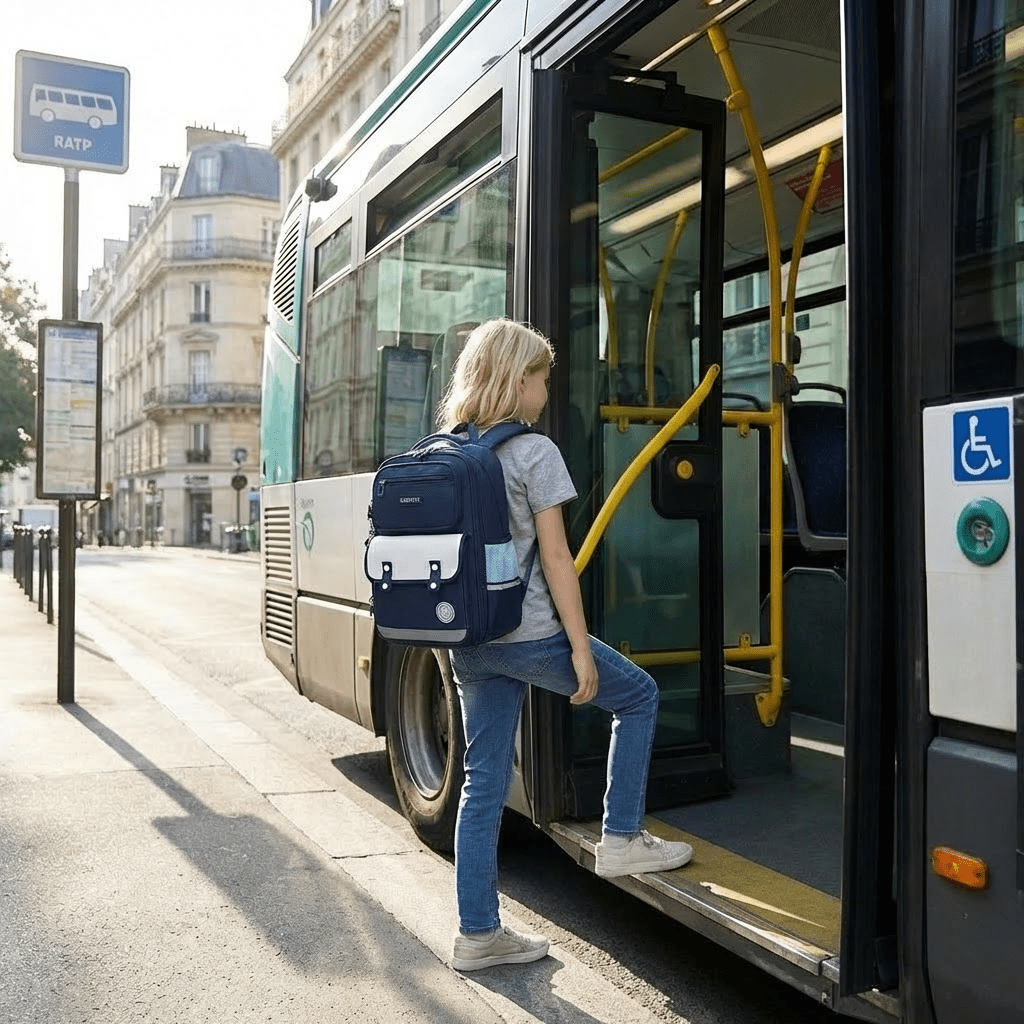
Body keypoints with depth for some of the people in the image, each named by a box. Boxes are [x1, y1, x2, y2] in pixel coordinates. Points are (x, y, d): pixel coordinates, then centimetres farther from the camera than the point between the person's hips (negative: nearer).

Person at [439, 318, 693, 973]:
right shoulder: (534, 452, -11)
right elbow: (555, 557, -13)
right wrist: (581, 647, -10)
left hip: (468, 642, 7)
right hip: (528, 635, -7)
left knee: (484, 782, 12)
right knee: (639, 697, 16)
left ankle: (478, 934, 19)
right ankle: (622, 840, 19)